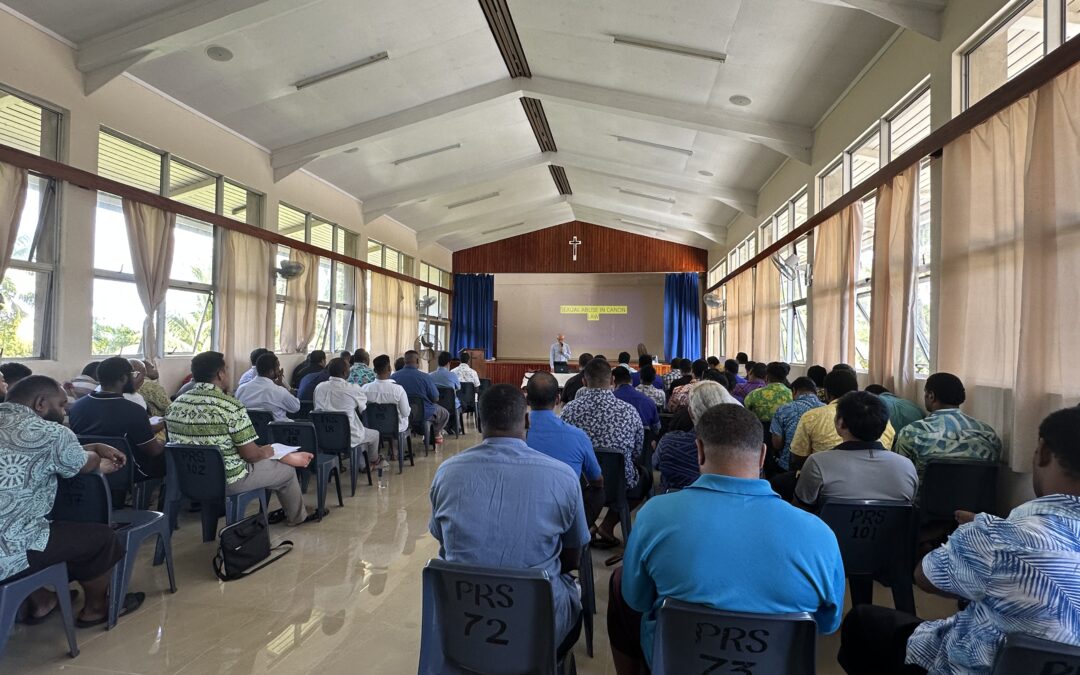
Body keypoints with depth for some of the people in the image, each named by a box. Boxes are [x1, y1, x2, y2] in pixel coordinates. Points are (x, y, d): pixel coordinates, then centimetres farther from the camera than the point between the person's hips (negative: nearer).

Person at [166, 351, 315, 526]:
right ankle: (297, 517, 38)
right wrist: (267, 452, 3)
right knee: (287, 469, 16)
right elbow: (251, 455, -19)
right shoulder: (231, 406, -23)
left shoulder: (176, 404, -1)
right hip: (228, 481, -7)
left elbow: (200, 442, 11)